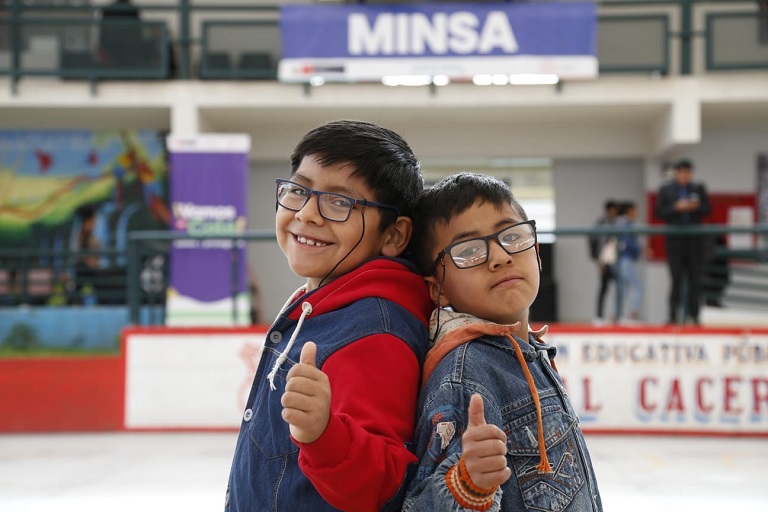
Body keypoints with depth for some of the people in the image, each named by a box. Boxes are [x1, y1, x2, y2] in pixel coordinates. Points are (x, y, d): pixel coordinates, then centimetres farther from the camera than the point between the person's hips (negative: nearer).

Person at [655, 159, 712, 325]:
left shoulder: (699, 188, 9)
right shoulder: (665, 190, 4)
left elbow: (707, 210, 8)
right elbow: (659, 212, 0)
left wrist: (696, 207, -12)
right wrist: (676, 207, -14)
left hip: (696, 238, 2)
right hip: (675, 239, -2)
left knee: (695, 278, 2)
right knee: (676, 278, -3)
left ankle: (693, 314, 6)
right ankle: (673, 315, 1)